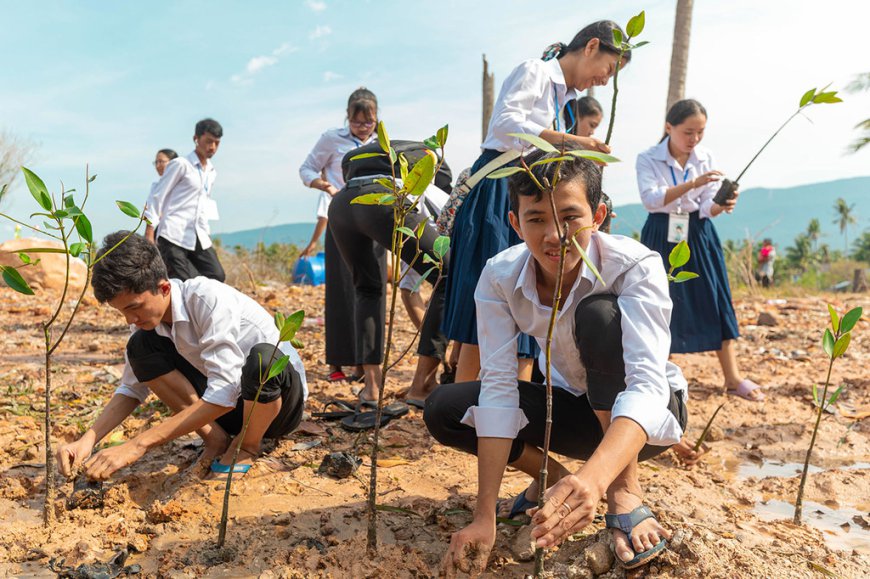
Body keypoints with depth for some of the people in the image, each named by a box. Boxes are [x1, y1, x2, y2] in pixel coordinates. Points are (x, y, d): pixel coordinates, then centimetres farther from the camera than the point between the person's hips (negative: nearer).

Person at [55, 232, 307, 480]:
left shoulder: (209, 298, -29)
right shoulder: (146, 316, -8)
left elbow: (223, 396, -34)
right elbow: (132, 388, 1)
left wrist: (138, 444, -35)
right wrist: (88, 439, -17)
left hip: (279, 397, -5)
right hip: (222, 403, 5)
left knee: (263, 358, -40)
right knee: (140, 347, -12)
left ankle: (248, 446, -9)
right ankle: (214, 438, -5)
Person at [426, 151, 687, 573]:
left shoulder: (636, 267, -28)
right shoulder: (500, 277, -19)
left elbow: (647, 384, -40)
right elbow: (498, 387, -23)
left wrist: (594, 478, -59)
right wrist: (484, 518, -28)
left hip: (647, 412, -3)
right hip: (574, 407, 4)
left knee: (598, 313, -33)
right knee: (443, 409, -15)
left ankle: (626, 491, -18)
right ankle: (553, 478, 6)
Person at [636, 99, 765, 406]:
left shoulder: (705, 159, 2)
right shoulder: (648, 159, -6)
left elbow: (706, 208, -2)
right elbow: (651, 199, -22)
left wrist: (722, 205, -25)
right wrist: (691, 184, -32)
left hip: (698, 235, 3)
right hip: (661, 236, -2)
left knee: (714, 299, 0)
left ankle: (733, 376, 7)